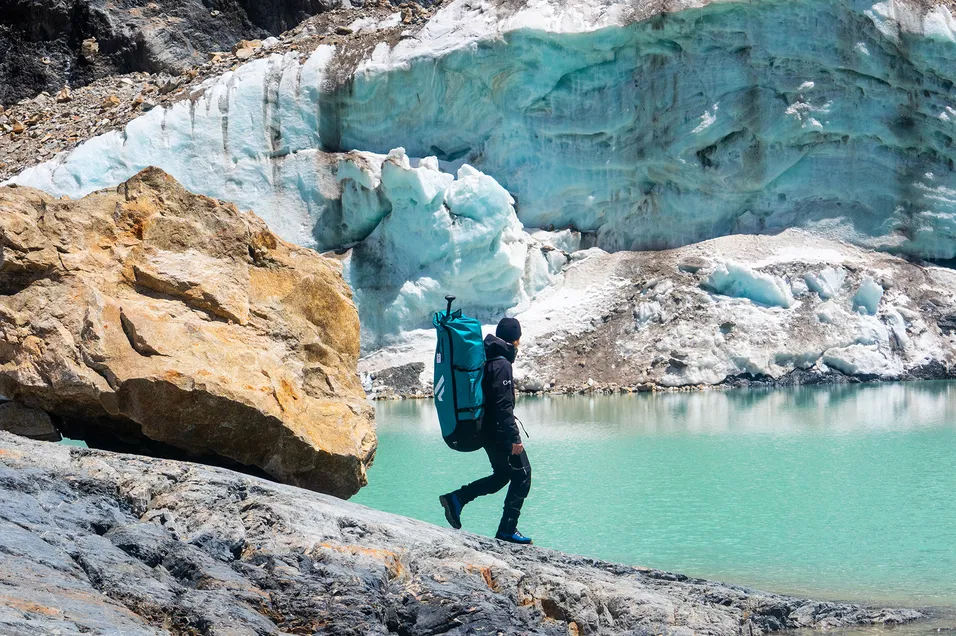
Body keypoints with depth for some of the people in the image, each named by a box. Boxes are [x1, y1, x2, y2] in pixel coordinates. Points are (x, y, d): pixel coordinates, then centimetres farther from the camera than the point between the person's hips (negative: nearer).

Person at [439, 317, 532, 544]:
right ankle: (507, 530, 1)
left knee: (501, 475, 20)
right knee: (521, 475, 1)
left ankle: (456, 499, 9)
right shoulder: (502, 365, -18)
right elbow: (504, 406, -23)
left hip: (486, 430, 9)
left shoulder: (487, 361, 11)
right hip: (500, 432, -9)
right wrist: (514, 438, -23)